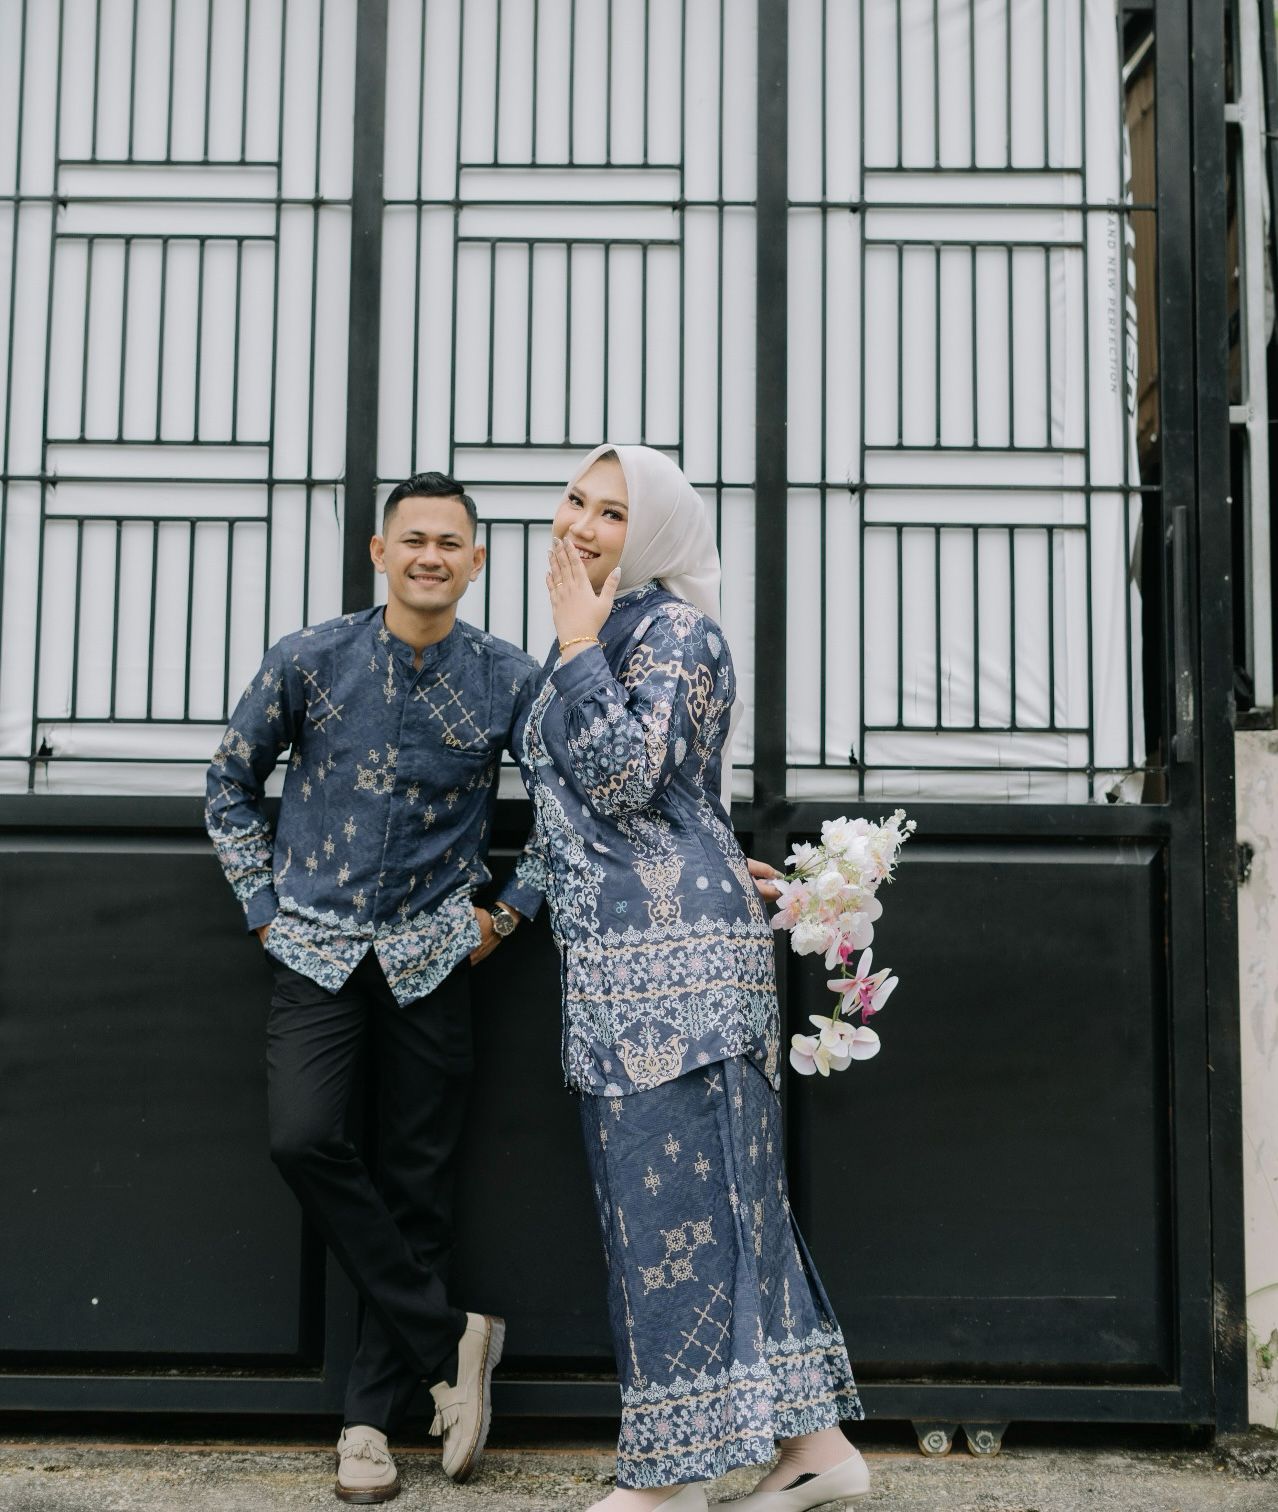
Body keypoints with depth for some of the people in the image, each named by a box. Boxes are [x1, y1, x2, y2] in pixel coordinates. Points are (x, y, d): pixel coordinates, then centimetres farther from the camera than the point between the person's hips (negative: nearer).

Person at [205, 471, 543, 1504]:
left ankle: (373, 1416, 15)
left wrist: (509, 912, 4)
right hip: (319, 945, 0)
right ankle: (450, 1338, -2)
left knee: (418, 1185, 2)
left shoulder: (509, 680, -3)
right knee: (305, 1139, -20)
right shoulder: (310, 662, -3)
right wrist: (264, 905, 4)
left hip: (431, 953, 0)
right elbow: (232, 782, 10)